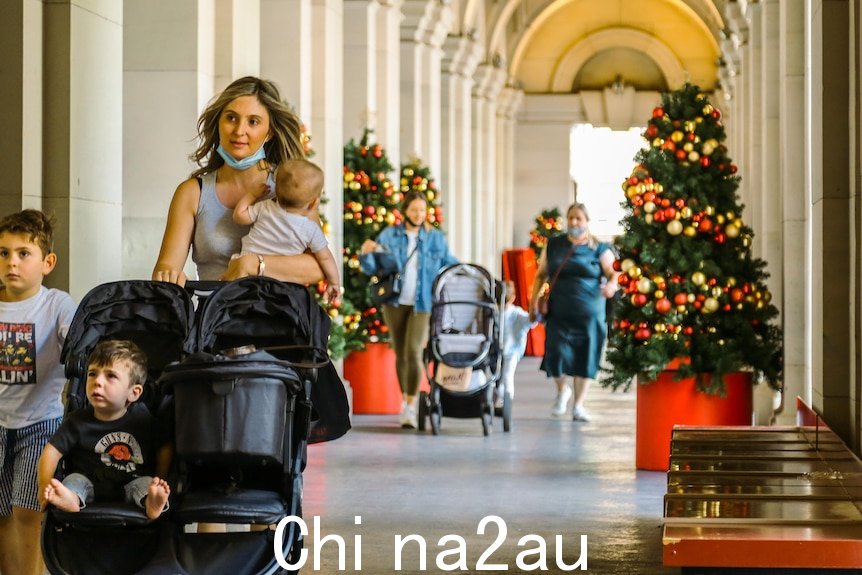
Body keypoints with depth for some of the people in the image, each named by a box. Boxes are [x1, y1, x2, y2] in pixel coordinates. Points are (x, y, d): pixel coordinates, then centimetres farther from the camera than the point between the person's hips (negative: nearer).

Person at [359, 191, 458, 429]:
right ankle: (405, 399, 25)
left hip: (422, 304, -2)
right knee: (400, 354, 9)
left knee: (413, 353, -16)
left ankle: (411, 407, -15)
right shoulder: (389, 235, 3)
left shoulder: (436, 239, 3)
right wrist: (366, 253, -18)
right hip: (395, 302, 2)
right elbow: (372, 268, 3)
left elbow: (450, 266, 11)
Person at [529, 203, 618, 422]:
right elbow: (541, 274, 15)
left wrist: (611, 284, -27)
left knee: (585, 358, 1)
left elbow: (613, 272, -4)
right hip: (559, 313, 1)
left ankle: (578, 405, 14)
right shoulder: (554, 246, 10)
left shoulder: (599, 249, 4)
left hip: (589, 313, -1)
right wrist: (534, 300, 5)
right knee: (556, 354, -11)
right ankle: (562, 390, 19)